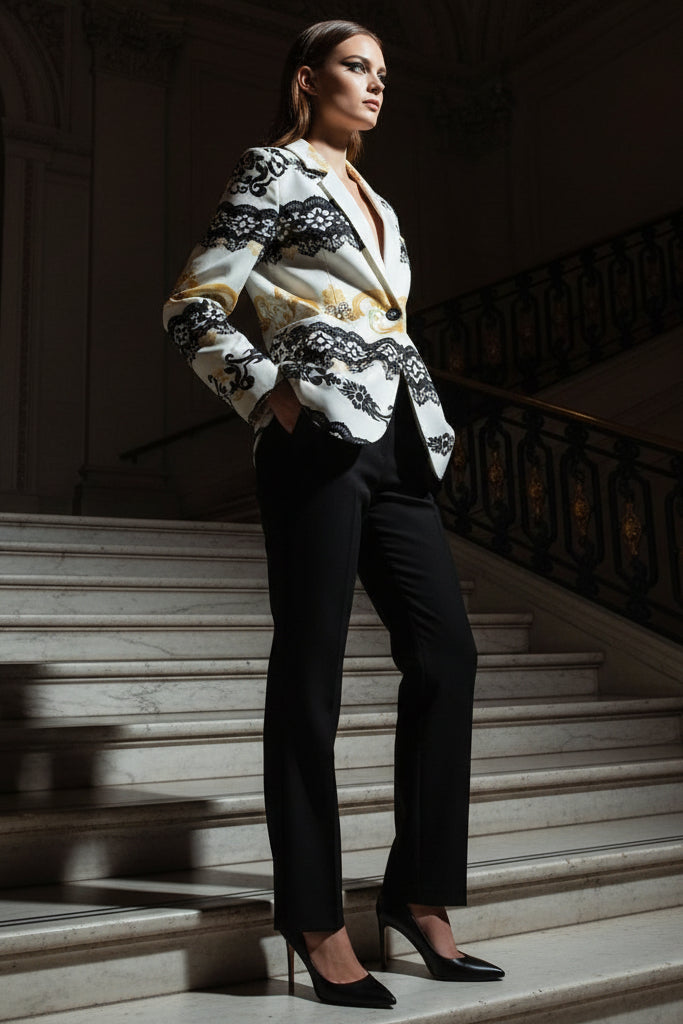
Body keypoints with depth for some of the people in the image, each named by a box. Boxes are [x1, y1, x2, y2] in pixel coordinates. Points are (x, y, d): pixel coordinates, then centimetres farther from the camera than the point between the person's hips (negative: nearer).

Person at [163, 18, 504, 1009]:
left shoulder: (373, 200, 26)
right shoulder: (275, 170, 4)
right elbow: (195, 311, -3)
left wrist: (428, 423, 16)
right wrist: (272, 397, -10)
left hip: (394, 443, 8)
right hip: (320, 440, -8)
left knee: (445, 650, 3)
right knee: (311, 670, -4)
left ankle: (418, 891, 14)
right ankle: (317, 921, 6)